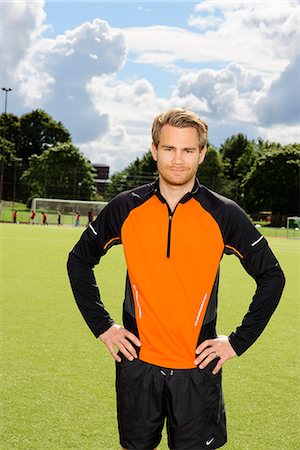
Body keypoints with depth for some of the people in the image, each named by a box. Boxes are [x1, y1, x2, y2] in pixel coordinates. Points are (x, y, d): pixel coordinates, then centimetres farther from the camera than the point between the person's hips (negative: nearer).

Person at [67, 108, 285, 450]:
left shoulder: (224, 214, -5)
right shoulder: (126, 208, -2)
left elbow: (271, 275, 3)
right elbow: (79, 261, 11)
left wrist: (238, 341, -1)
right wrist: (101, 326, 4)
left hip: (198, 369, -1)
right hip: (137, 363, 1)